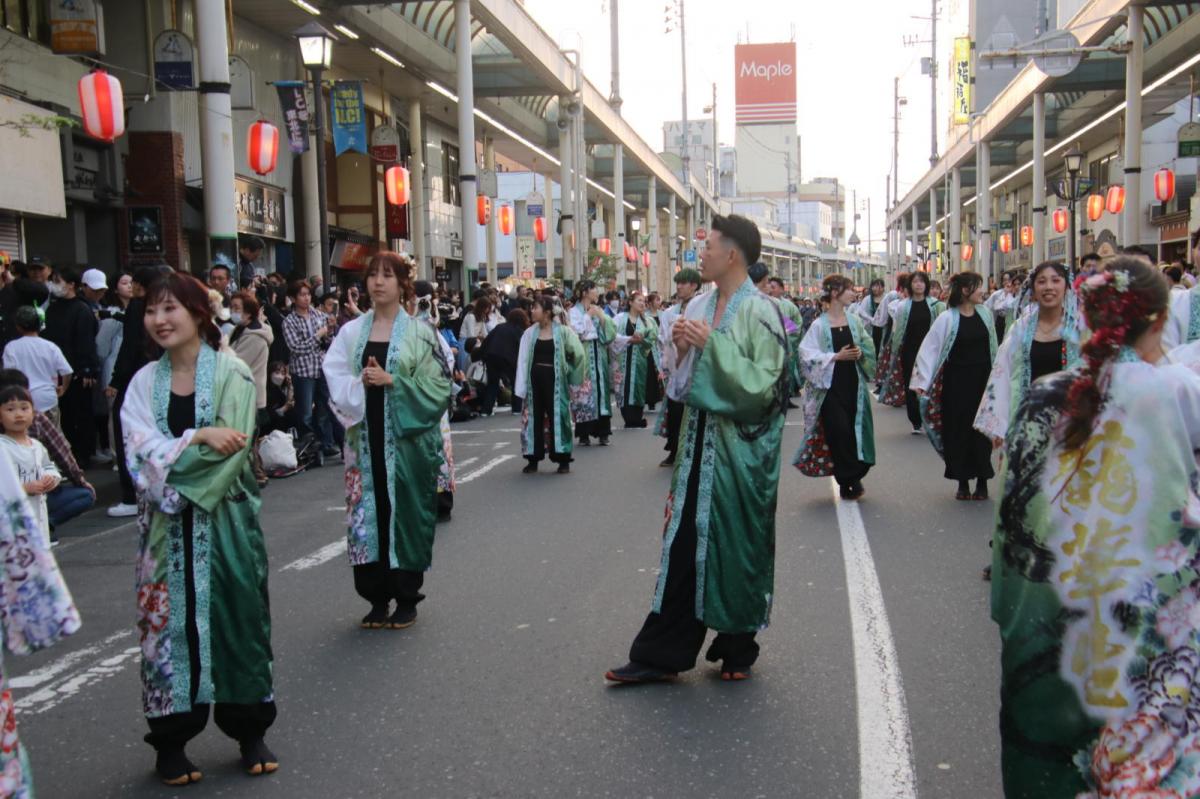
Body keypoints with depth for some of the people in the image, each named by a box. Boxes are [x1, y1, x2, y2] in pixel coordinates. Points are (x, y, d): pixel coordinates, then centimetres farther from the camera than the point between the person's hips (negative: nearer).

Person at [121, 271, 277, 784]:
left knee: (237, 616, 4)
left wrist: (170, 464, -14)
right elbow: (143, 454, -5)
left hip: (224, 518, -2)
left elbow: (232, 449, -13)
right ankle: (171, 741, 17)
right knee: (171, 622, 4)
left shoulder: (232, 373, -4)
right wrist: (199, 436, -17)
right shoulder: (144, 382, 6)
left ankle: (250, 732, 19)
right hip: (166, 526, 2)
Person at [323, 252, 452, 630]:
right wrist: (361, 383, -16)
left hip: (407, 438, -3)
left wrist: (392, 381, -15)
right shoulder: (352, 331, 8)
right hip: (366, 438, 3)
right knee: (368, 512, 4)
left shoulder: (421, 333, -1)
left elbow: (437, 384, -5)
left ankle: (407, 599, 14)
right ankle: (377, 598, 16)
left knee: (407, 512, 2)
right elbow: (335, 378, 3)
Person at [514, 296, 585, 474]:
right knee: (534, 418, 7)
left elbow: (578, 354, -3)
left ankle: (563, 460, 7)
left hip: (554, 379, -3)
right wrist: (522, 387, -2)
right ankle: (533, 459, 15)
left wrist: (568, 371, 2)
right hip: (535, 378, 3)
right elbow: (523, 360, 3)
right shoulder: (530, 332, 4)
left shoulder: (562, 331, -5)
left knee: (557, 417, 0)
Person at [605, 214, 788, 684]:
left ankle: (738, 649, 24)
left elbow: (763, 384, -18)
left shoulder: (759, 312, -11)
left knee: (736, 543, 6)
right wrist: (684, 348, -4)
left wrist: (713, 345, -19)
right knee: (684, 542, 6)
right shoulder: (700, 306, 9)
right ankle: (661, 654, 12)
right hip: (699, 438, 6)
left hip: (739, 447, -6)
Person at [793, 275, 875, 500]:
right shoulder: (819, 325, -7)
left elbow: (869, 346, 14)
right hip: (831, 386, -4)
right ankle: (849, 481, 5)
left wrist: (860, 352, -7)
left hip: (853, 384, 4)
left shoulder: (854, 320, 6)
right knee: (840, 431, -8)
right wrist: (836, 356, -16)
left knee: (855, 430, 4)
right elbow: (807, 354, -11)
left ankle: (851, 480, 19)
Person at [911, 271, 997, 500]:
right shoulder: (947, 319, -10)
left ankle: (982, 480, 16)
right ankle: (963, 482, 16)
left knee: (982, 428, 5)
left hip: (983, 379, 3)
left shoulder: (985, 313, 2)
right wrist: (922, 381, -15)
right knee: (959, 429, 4)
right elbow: (929, 349, -10)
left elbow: (992, 347, 10)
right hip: (957, 381, -3)